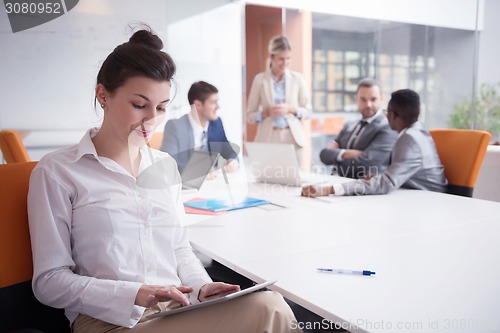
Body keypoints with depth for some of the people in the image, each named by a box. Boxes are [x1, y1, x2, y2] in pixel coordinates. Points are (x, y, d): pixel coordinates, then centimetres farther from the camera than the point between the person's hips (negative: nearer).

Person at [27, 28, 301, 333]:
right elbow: (49, 279, -4)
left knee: (271, 307, -24)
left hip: (180, 308, 6)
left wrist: (201, 287, -2)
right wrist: (134, 294, -18)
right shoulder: (57, 171, -1)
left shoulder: (166, 166, 14)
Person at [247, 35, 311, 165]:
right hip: (268, 140, -1)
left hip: (293, 139, 1)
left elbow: (307, 111, 10)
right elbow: (250, 116, 4)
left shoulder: (297, 78, 6)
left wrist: (291, 109, -8)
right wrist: (266, 112, -14)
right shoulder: (260, 79, 2)